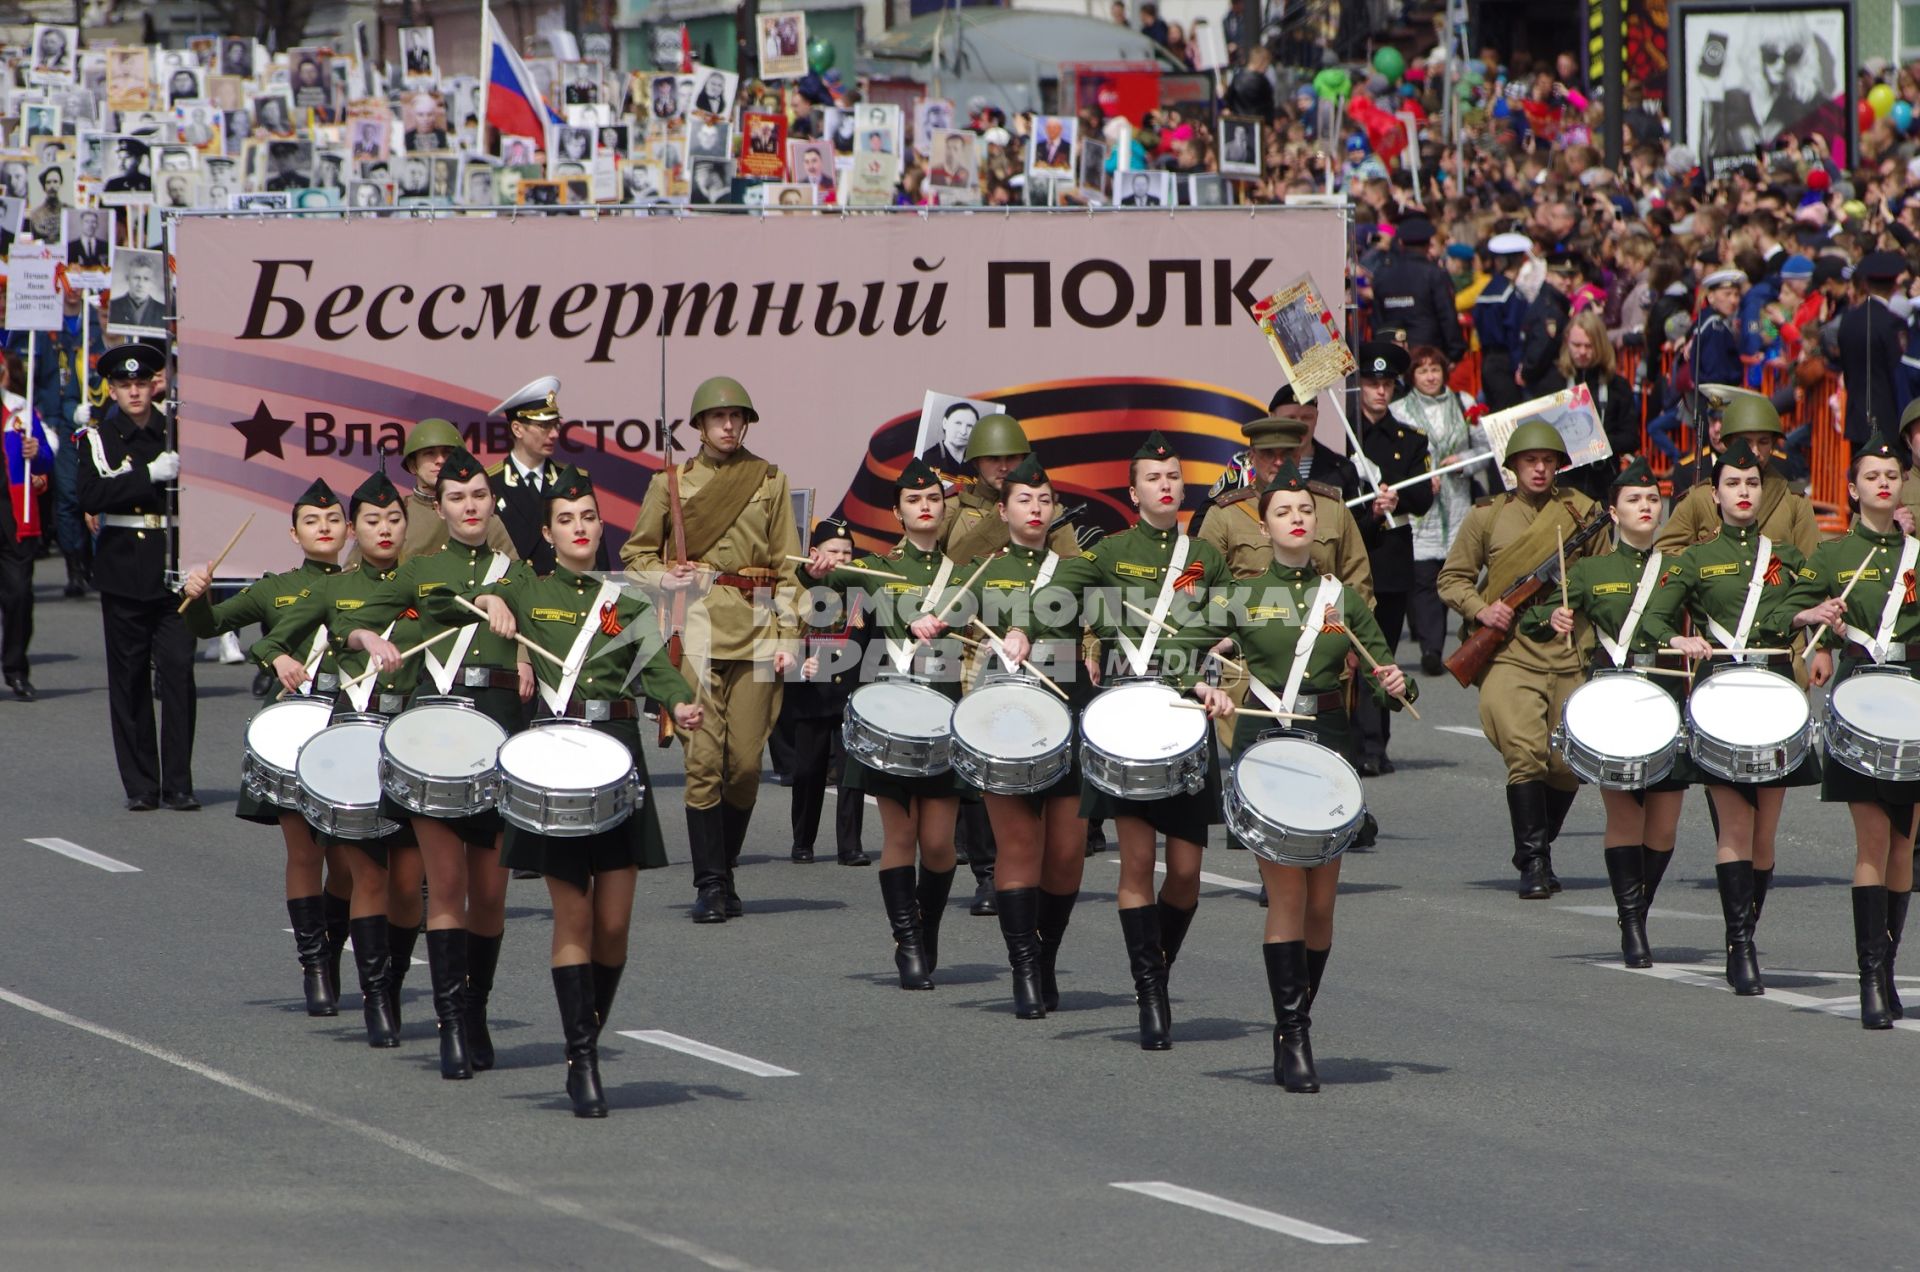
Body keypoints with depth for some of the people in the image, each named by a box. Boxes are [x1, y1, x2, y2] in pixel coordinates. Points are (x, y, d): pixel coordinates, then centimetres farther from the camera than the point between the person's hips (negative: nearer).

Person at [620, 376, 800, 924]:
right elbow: (635, 553, 16)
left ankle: (724, 875, 16)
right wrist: (662, 577, -6)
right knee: (703, 758, -10)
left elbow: (788, 566, 11)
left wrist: (787, 636, 2)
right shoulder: (671, 483, 10)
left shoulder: (770, 482, 12)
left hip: (756, 628, 1)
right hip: (695, 628, -1)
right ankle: (709, 884, -8)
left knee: (746, 761, 0)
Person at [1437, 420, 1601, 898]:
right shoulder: (1487, 516, 7)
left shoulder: (1580, 512, 9)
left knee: (1570, 765, 4)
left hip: (1570, 656, 2)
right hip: (1509, 654, -2)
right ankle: (1533, 863, -11)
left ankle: (1539, 852, 28)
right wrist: (1480, 609, -6)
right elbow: (1451, 579, 12)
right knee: (1525, 753, -18)